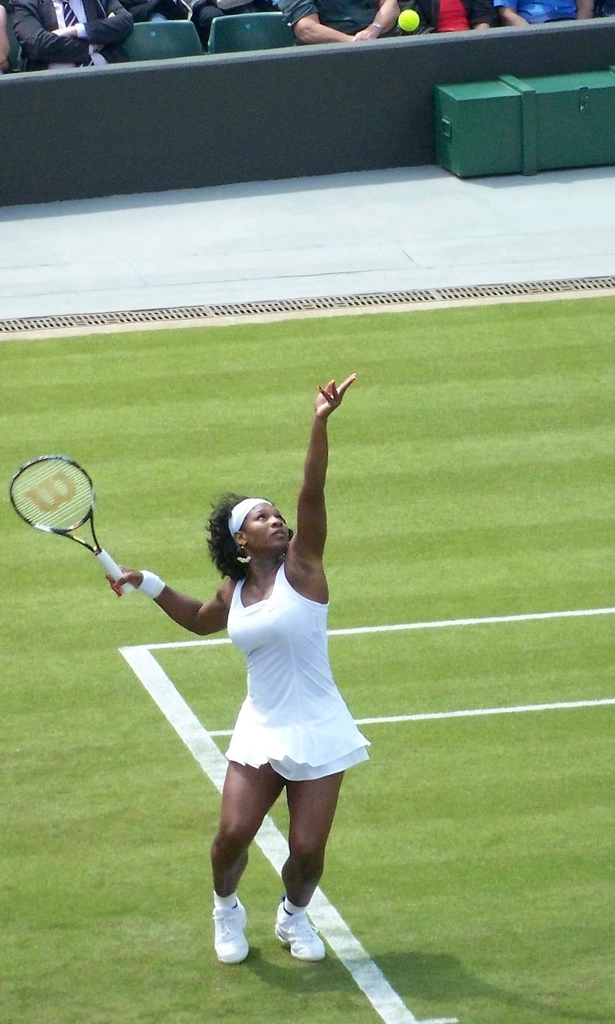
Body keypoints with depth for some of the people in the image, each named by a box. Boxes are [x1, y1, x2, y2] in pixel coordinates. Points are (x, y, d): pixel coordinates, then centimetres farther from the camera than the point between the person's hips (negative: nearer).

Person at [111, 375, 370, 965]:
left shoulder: (300, 566, -7)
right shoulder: (234, 594, 6)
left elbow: (312, 493, -21)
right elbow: (199, 620, 31)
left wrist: (320, 425, -34)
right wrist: (149, 585, 20)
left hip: (317, 733, -3)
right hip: (260, 732, 3)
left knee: (307, 849, -5)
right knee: (234, 832, -9)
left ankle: (294, 915, 27)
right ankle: (227, 910, 21)